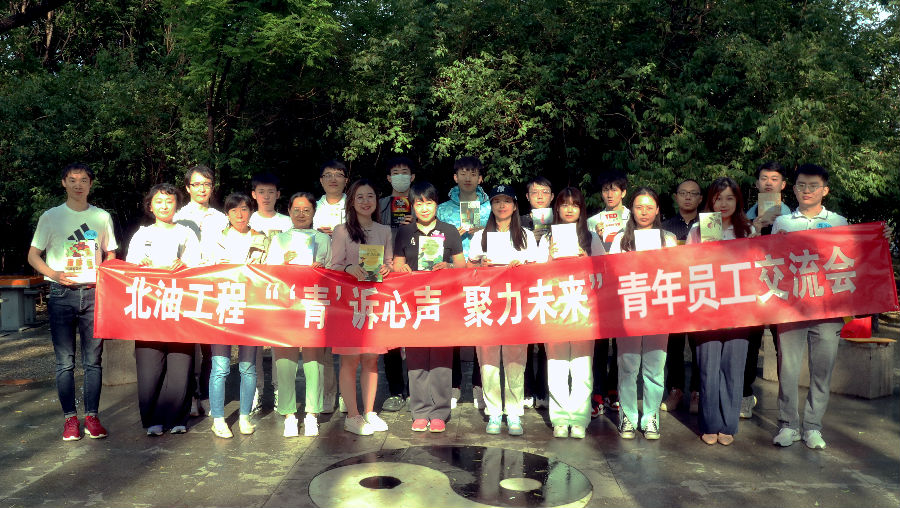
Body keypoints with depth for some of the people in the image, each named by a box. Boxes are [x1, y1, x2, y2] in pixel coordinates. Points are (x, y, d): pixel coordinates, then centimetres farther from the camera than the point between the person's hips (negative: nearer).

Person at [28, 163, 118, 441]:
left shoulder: (102, 217, 9)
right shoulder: (50, 217, 6)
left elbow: (111, 255, 16)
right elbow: (33, 255, 8)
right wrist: (54, 274, -11)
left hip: (94, 294, 1)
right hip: (62, 295, -1)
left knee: (93, 360, 2)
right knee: (65, 361, 2)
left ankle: (92, 417, 10)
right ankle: (70, 418, 11)